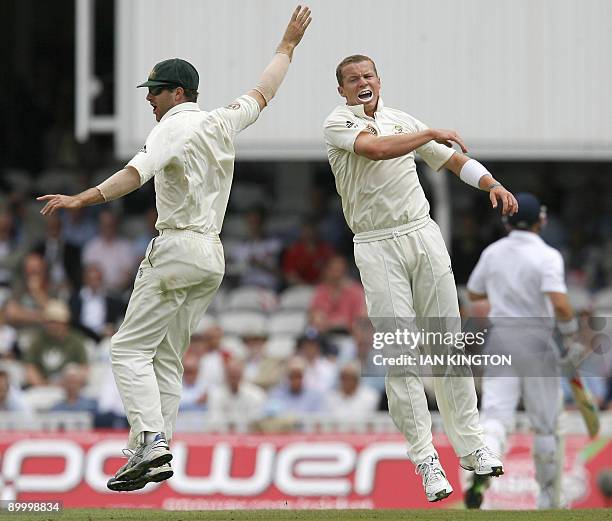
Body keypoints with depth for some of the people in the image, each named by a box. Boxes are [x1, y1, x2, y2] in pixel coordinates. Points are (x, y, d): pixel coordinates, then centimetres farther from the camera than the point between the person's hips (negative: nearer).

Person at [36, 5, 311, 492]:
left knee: (131, 349, -8)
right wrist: (288, 44, 42)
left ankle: (151, 440, -24)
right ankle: (154, 458, 4)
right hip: (213, 256, 8)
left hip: (177, 250, -8)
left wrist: (83, 199, -36)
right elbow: (264, 92, 28)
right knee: (166, 357, 10)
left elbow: (138, 172, -28)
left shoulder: (174, 128, -11)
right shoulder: (222, 123, 11)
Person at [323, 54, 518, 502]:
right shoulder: (338, 123, -2)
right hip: (377, 247, -4)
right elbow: (376, 148, -21)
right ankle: (424, 457, -6)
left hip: (423, 234, 4)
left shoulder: (403, 120, 14)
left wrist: (492, 184, 1)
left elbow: (455, 158, 18)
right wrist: (431, 134, -10)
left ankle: (470, 444, 10)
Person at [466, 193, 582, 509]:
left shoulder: (492, 253, 4)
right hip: (535, 341, -3)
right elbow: (560, 304, -21)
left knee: (496, 413, -7)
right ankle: (548, 495, 21)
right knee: (545, 422, 11)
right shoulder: (546, 256, -10)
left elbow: (474, 293, 18)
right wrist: (571, 333, -5)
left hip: (499, 337, 3)